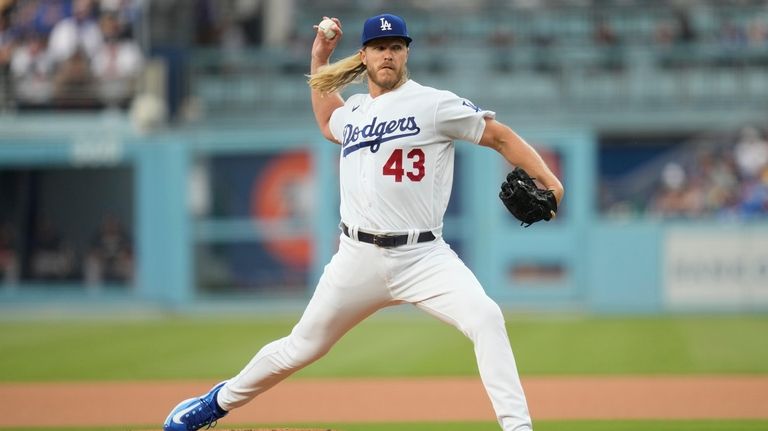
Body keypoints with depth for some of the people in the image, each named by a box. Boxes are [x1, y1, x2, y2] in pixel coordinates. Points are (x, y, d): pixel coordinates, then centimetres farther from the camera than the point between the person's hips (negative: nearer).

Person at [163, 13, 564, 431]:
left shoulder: (433, 103, -3)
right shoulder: (352, 111, 15)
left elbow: (500, 136, -3)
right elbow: (327, 123, 40)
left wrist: (548, 181, -15)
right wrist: (319, 59, 32)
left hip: (424, 256, -4)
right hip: (359, 257, 4)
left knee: (486, 318, -28)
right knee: (302, 347, 11)